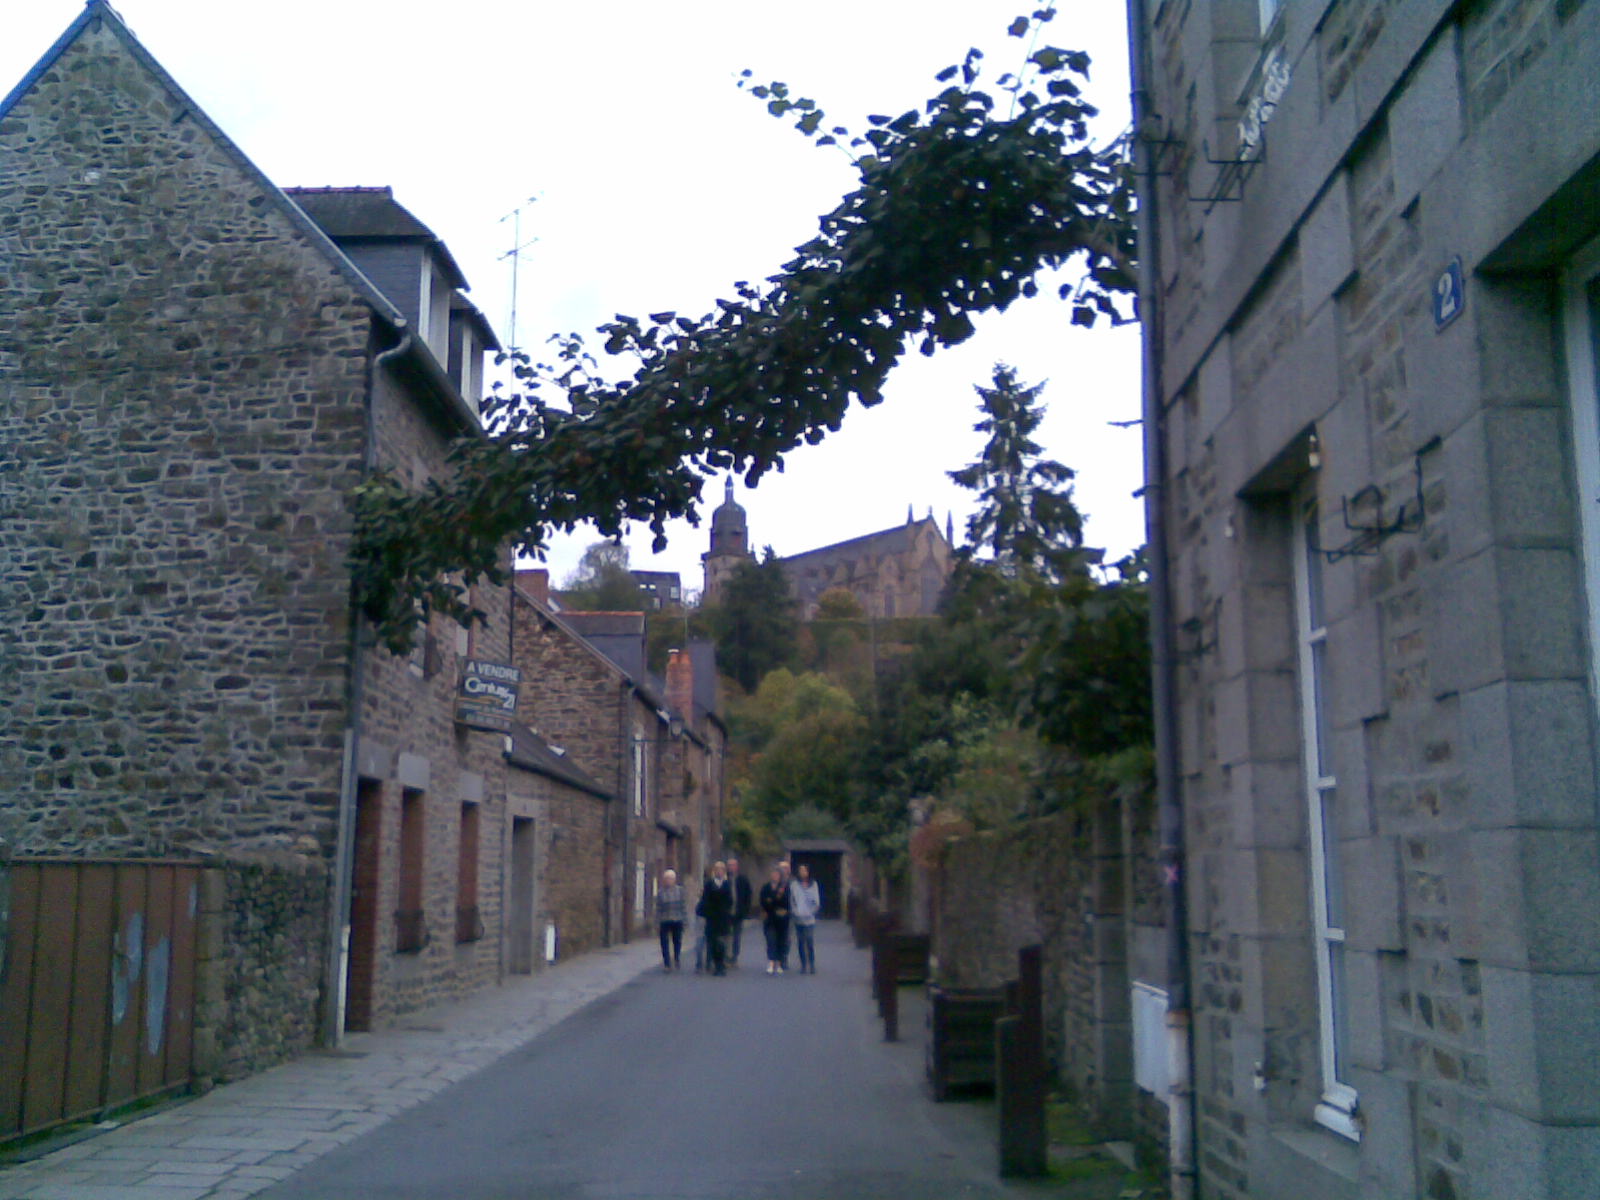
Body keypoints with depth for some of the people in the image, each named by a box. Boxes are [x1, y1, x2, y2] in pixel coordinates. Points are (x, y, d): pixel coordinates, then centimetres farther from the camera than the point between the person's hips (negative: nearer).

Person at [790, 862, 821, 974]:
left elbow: (817, 902, 7)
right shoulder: (794, 885, 4)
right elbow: (791, 902, 3)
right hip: (798, 919, 0)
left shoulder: (813, 884, 7)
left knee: (811, 943, -7)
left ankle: (812, 965, 1)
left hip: (810, 918, 0)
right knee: (801, 943, 3)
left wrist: (811, 912, -4)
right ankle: (804, 966, 9)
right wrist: (795, 912, -9)